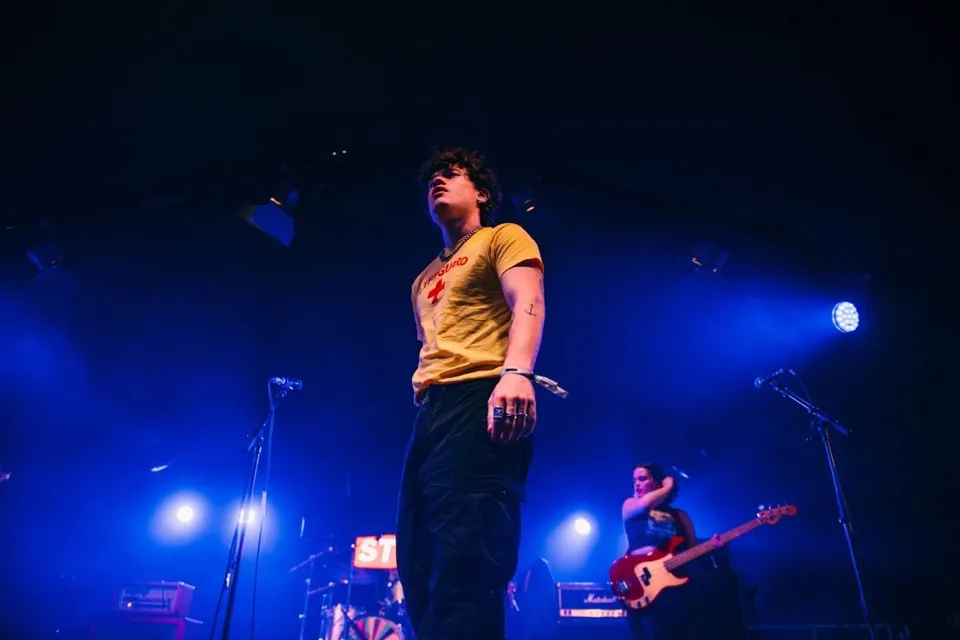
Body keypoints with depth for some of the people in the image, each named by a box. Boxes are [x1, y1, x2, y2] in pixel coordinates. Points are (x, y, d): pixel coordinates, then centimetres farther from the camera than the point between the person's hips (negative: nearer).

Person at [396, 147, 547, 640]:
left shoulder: (503, 238, 9)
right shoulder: (424, 280, 32)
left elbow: (528, 305, -10)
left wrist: (516, 373, -29)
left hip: (480, 401, -8)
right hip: (429, 414, 9)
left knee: (464, 557, -21)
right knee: (419, 562, 5)